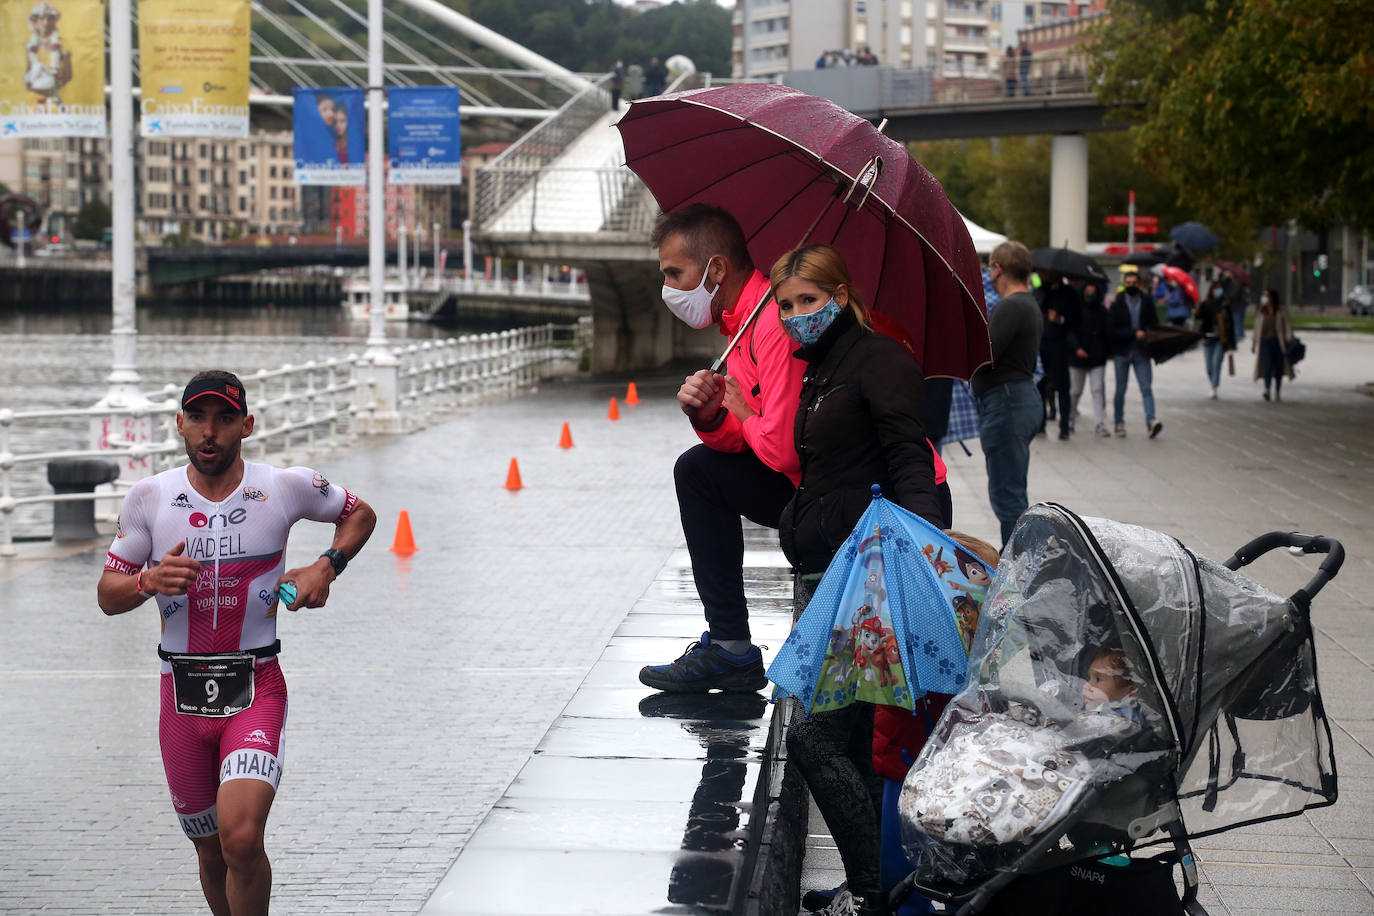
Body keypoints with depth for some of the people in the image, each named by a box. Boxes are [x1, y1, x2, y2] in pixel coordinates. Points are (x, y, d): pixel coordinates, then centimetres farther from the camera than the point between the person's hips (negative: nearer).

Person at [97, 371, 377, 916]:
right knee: (212, 855, 12)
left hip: (256, 691, -2)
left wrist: (327, 567, -4)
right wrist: (150, 580, -16)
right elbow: (107, 595, 6)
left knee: (241, 838, -23)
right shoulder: (148, 498, -1)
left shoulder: (286, 488, -4)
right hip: (182, 697, 3)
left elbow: (360, 514, 15)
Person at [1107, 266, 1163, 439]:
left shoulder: (1147, 301, 5)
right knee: (1120, 390, 6)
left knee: (1146, 387, -10)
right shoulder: (1117, 304, -2)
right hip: (1121, 352, -1)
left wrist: (1147, 333, -13)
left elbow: (1155, 324, 9)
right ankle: (1118, 423, 17)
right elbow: (1111, 330, -9)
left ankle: (1151, 421, -19)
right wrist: (1134, 333, -16)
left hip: (1141, 352, 1)